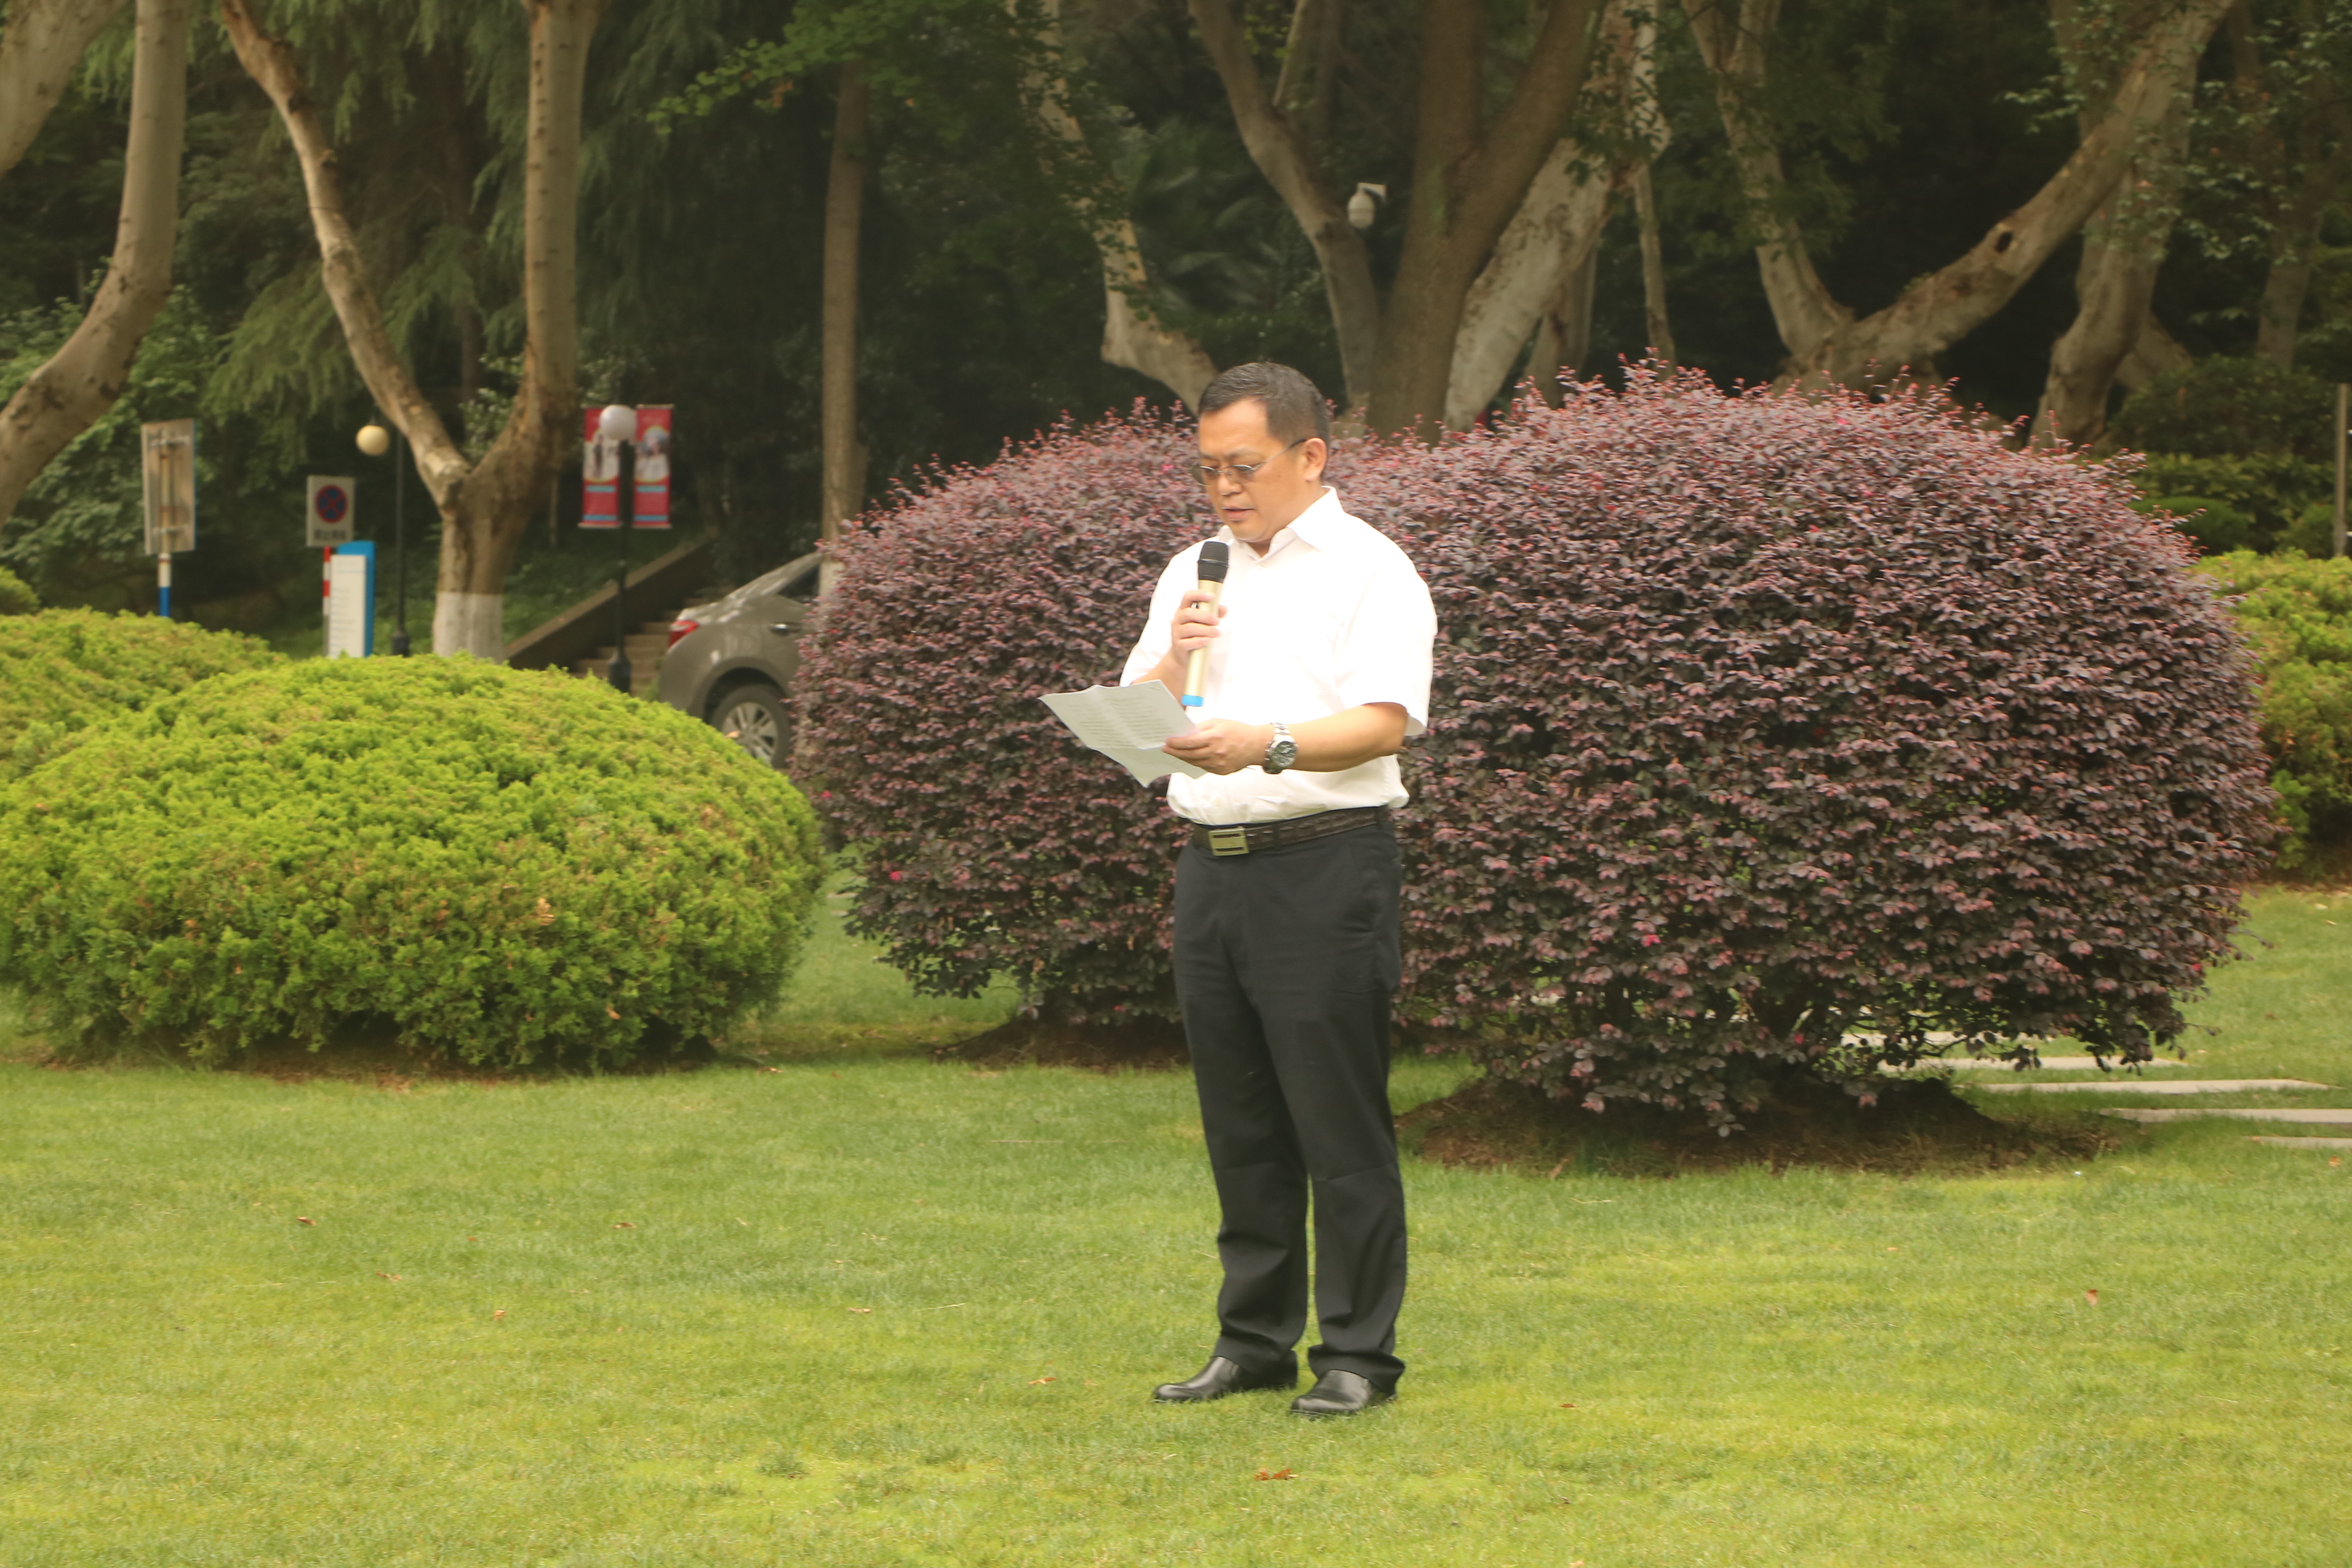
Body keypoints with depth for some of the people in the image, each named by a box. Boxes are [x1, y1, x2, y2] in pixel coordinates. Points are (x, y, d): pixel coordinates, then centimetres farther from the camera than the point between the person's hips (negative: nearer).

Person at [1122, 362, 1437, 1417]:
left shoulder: (1370, 572, -3)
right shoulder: (1194, 575, 17)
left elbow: (1383, 723, -16)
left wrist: (1271, 746, -31)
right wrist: (1173, 663, -6)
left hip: (1324, 866, -6)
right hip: (1211, 865, 6)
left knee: (1340, 1122, -6)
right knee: (1239, 1123, 9)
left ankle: (1358, 1356, -1)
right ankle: (1255, 1341, 17)